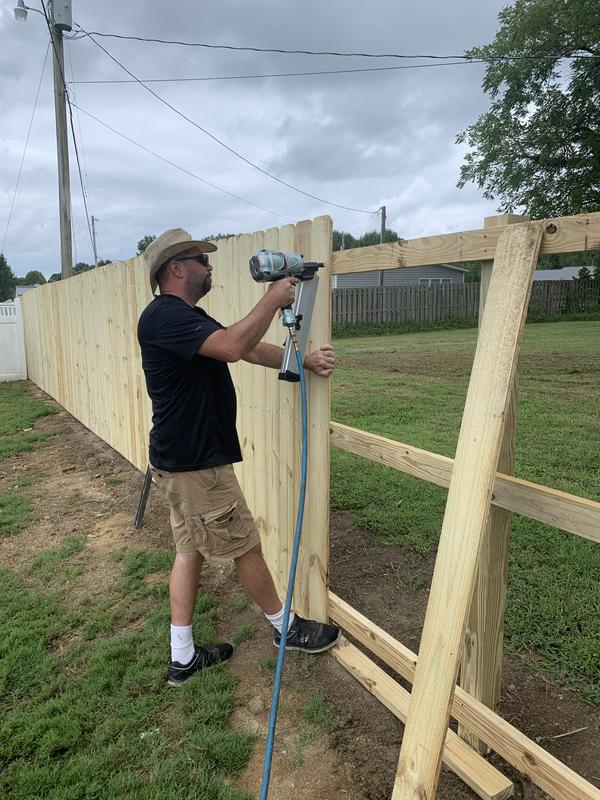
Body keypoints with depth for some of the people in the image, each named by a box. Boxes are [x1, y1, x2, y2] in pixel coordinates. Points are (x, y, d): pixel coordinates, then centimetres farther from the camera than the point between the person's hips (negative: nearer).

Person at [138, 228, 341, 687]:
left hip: (182, 461, 10)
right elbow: (234, 346, -33)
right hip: (195, 465, -10)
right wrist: (273, 299, -19)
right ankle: (286, 627, 27)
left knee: (191, 551, 15)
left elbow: (253, 349, 10)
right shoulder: (164, 316, -18)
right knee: (246, 547, 6)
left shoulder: (189, 318, 15)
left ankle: (183, 658, 27)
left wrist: (306, 361, -2)